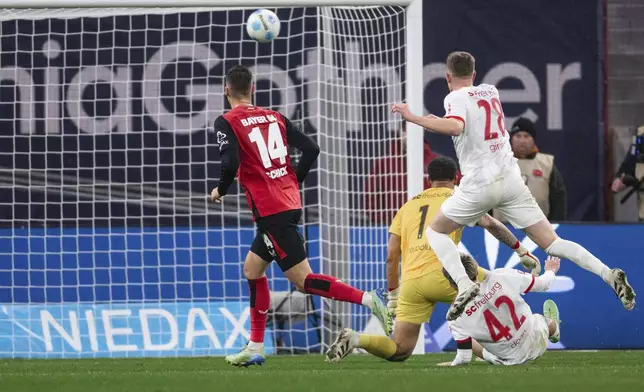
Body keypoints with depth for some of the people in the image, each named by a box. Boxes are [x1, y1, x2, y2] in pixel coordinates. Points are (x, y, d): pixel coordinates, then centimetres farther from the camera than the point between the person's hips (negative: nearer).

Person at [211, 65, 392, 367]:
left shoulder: (226, 123, -5)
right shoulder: (274, 117, 13)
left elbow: (231, 163, -19)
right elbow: (311, 149, 8)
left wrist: (220, 191, 0)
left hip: (270, 212, -8)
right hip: (289, 203, 8)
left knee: (303, 281, -8)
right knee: (252, 269, 20)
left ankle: (367, 299, -24)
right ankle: (255, 348, 20)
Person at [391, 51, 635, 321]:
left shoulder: (456, 98, -4)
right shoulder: (490, 91, 16)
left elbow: (455, 127, -26)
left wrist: (413, 118, -22)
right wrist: (439, 121, 43)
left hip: (479, 184, -5)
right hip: (511, 178, 5)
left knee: (435, 231, 14)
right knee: (551, 242, 4)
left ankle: (464, 284, -9)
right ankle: (608, 274, -15)